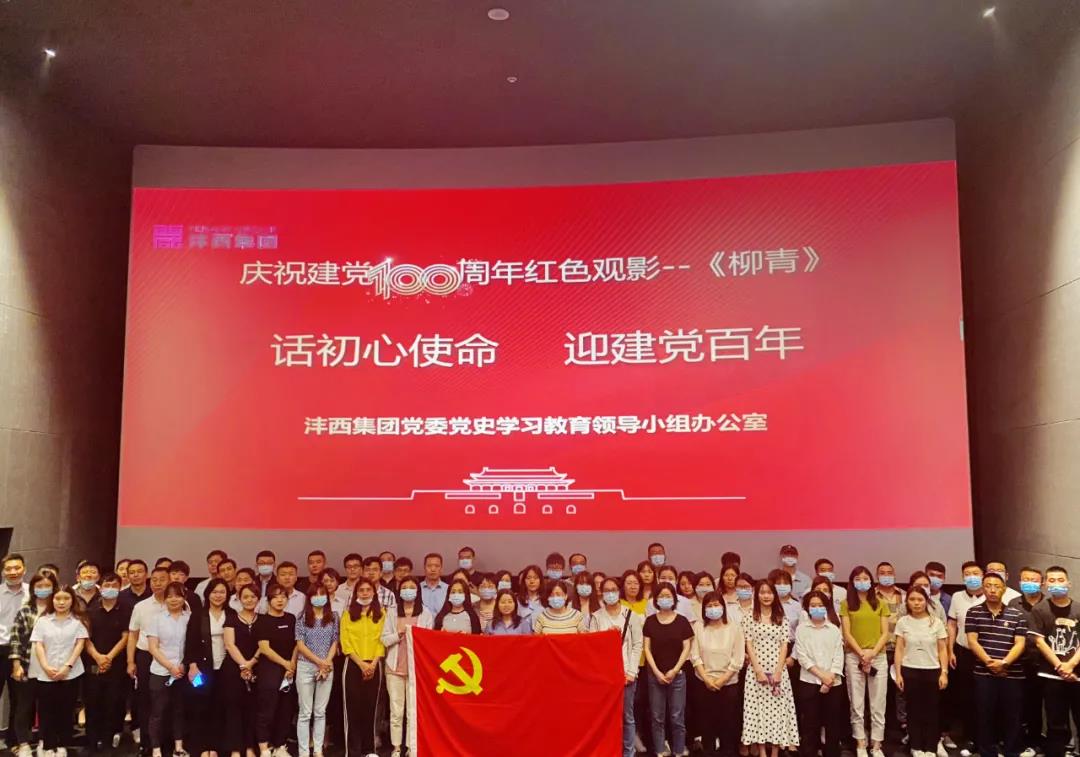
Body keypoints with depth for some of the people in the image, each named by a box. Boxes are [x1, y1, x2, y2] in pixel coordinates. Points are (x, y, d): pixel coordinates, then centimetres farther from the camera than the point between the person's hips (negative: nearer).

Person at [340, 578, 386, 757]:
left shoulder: (381, 614, 8)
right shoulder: (348, 614, 5)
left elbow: (383, 641, 2)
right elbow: (346, 643, -2)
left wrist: (373, 663, -11)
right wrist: (361, 664, -12)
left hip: (374, 666, 1)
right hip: (353, 665, -1)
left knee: (370, 708, 4)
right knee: (353, 708, -2)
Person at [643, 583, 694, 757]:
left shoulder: (682, 621, 0)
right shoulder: (650, 621, 3)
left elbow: (686, 648, -1)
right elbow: (647, 648, 2)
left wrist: (674, 670, -9)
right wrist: (657, 672, -7)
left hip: (677, 675, -1)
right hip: (655, 675, 1)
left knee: (677, 717, 1)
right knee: (657, 717, 5)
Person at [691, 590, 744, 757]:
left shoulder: (734, 628, -2)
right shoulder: (698, 627, 2)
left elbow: (737, 660, -6)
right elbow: (695, 656, -2)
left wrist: (721, 680, -11)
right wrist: (707, 680, -11)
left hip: (728, 684, -1)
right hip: (704, 684, 1)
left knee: (728, 724, 3)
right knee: (707, 724, 6)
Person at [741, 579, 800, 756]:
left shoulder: (781, 618, 7)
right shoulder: (749, 617, 1)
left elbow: (784, 645, 2)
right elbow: (749, 646, -2)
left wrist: (778, 671, -8)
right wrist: (759, 671, -11)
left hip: (778, 670, 2)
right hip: (757, 670, -1)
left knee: (778, 710, 1)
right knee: (758, 709, 0)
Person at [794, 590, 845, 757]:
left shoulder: (834, 630, 7)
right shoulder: (801, 629, 2)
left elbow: (838, 657, 1)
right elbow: (802, 656, -5)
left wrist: (830, 678, -12)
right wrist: (821, 674, -14)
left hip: (833, 683, 2)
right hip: (809, 682, -1)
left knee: (833, 724, 6)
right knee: (810, 724, 2)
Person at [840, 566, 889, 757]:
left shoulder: (880, 604, 8)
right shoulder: (847, 605, 4)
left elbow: (885, 633, 3)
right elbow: (847, 634, -1)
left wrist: (872, 653, -11)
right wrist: (862, 653, -12)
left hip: (878, 657, 1)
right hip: (854, 658, -1)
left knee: (878, 705, 3)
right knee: (857, 704, 4)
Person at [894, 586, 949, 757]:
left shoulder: (936, 622, 0)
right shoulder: (903, 622, 0)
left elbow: (942, 650, 3)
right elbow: (899, 649, 2)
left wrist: (944, 672, -5)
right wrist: (898, 673, -3)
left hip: (932, 671, 0)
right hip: (909, 671, 0)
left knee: (931, 711, 3)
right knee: (914, 711, 6)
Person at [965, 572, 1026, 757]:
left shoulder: (1017, 615, 5)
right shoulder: (974, 613, 3)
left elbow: (1019, 643, -2)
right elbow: (972, 641, -3)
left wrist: (1004, 662, -17)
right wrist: (989, 661, -15)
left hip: (1013, 674, 1)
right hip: (984, 674, 0)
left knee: (1012, 718, 5)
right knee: (985, 717, 4)